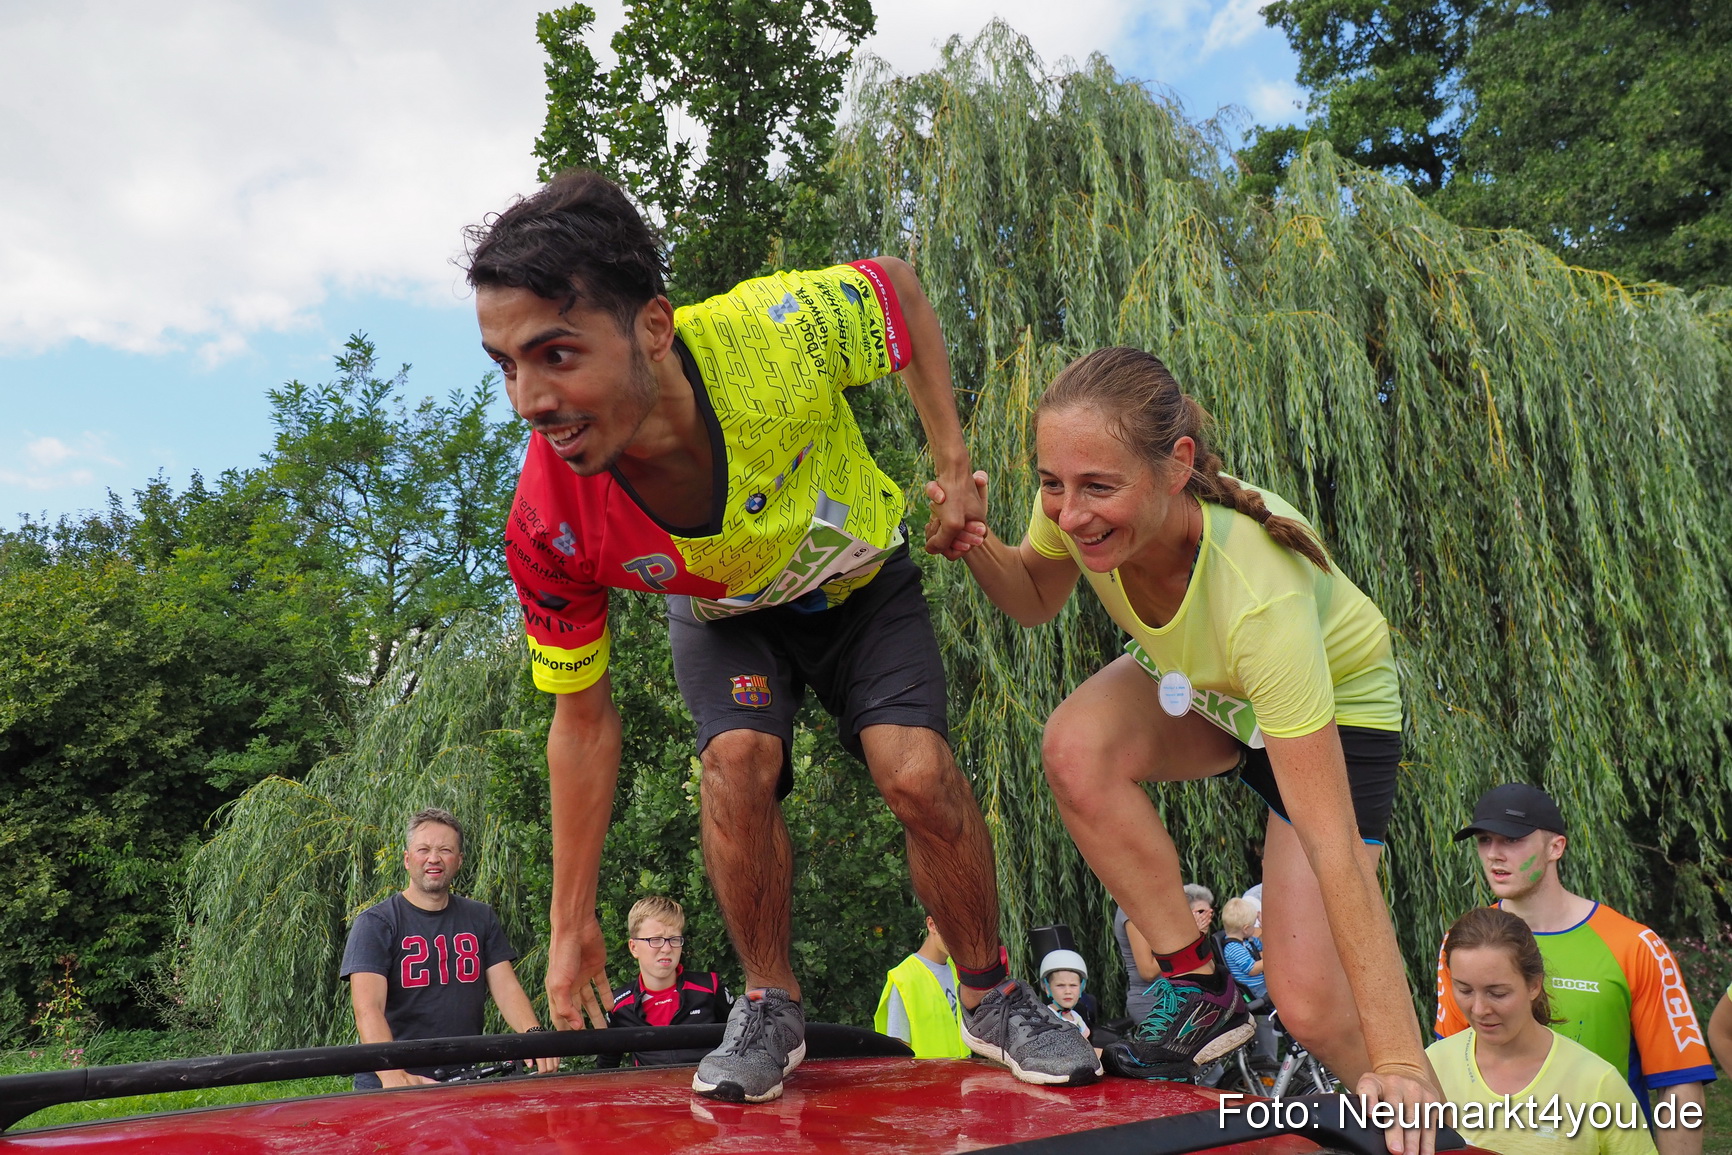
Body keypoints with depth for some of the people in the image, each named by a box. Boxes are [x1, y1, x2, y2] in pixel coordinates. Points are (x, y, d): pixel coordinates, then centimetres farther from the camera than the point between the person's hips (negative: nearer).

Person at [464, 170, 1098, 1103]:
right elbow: (583, 722, -17)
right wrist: (572, 926, -10)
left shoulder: (776, 334, -40)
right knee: (737, 761, -25)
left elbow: (896, 284, -15)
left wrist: (952, 462, -17)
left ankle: (992, 997, 9)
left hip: (861, 582, 0)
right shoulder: (548, 528, -32)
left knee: (918, 775, -17)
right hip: (723, 615, 1)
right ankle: (770, 1004, 2)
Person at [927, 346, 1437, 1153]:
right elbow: (1035, 599, -4)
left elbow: (1332, 847, -41)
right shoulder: (1082, 500, -28)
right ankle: (1199, 990, -9)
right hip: (1194, 684, 5)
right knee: (1077, 748, -29)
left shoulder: (1257, 596, -43)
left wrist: (1403, 1065, -39)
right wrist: (977, 548, -28)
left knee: (1310, 1005, -13)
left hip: (1339, 707, -4)